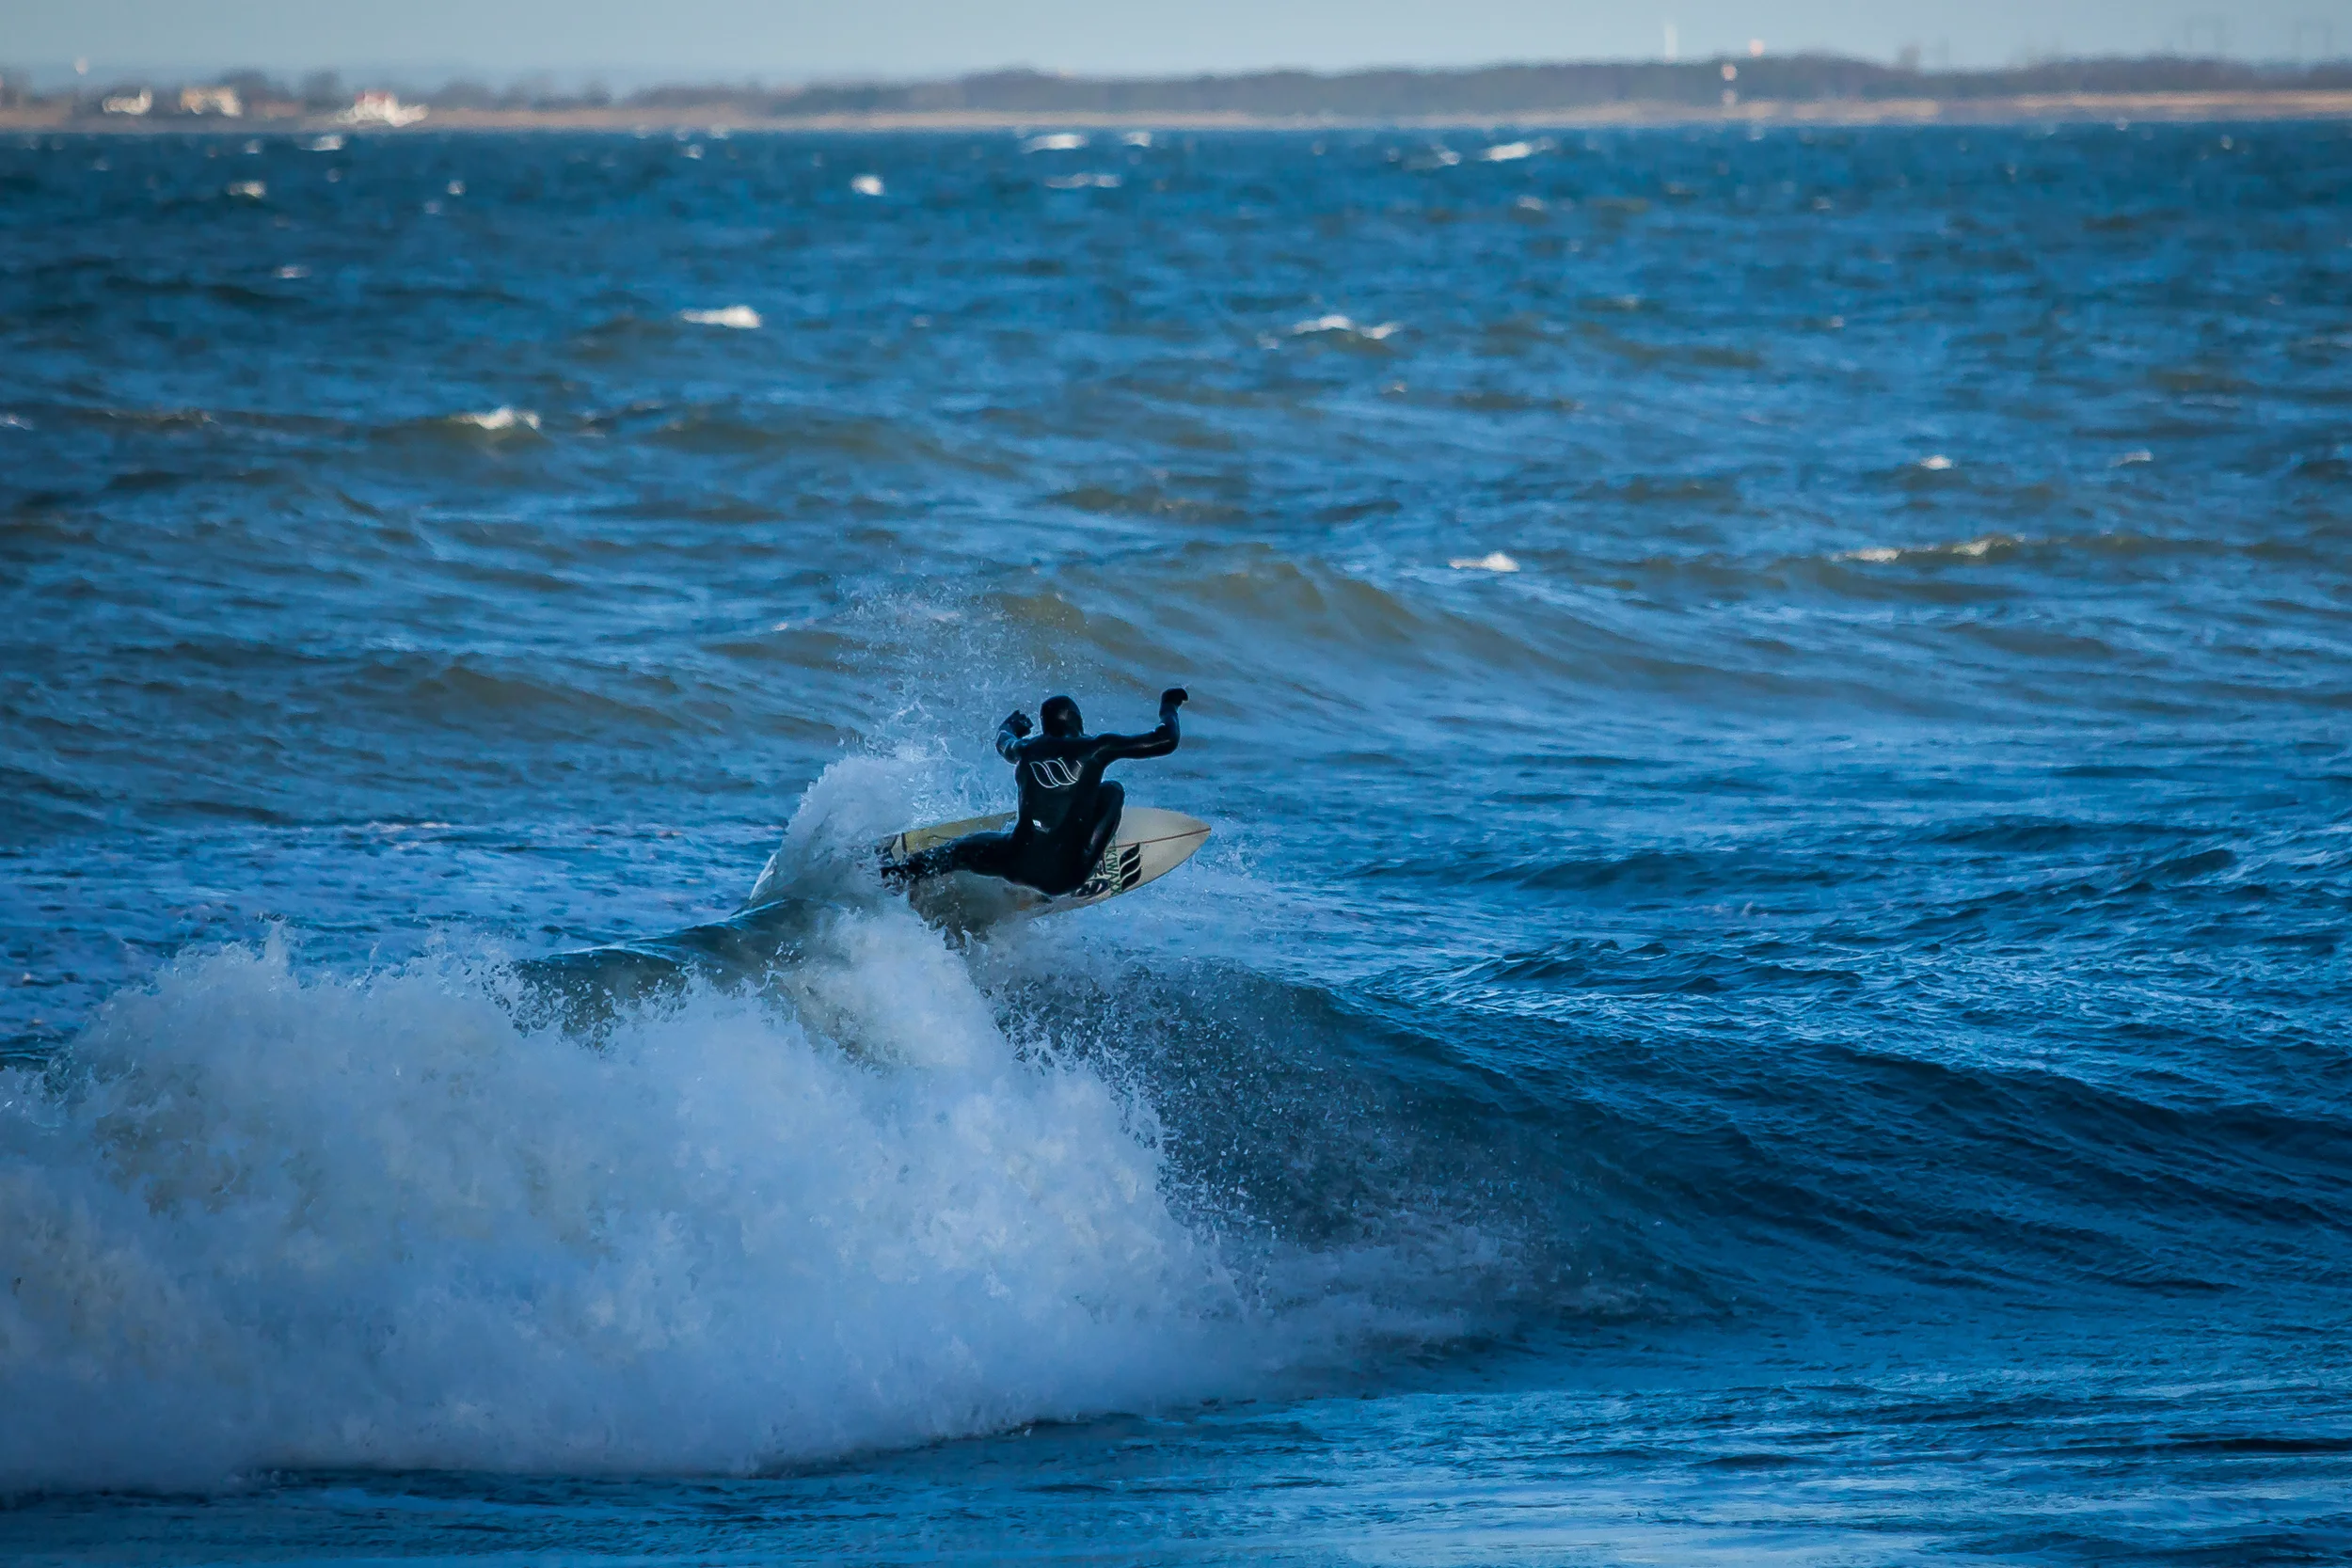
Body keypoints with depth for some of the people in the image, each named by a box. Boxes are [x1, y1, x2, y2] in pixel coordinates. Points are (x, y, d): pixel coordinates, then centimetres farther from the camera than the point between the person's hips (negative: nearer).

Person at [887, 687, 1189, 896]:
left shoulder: (1027, 750, 6)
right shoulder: (1096, 748, -6)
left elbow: (1003, 744, 34)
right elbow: (1166, 740, -4)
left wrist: (1011, 725, 57)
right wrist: (1169, 706, 16)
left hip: (1015, 865, 3)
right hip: (1064, 876, -3)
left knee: (966, 846, 32)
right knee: (1112, 790, 12)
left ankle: (890, 876, 25)